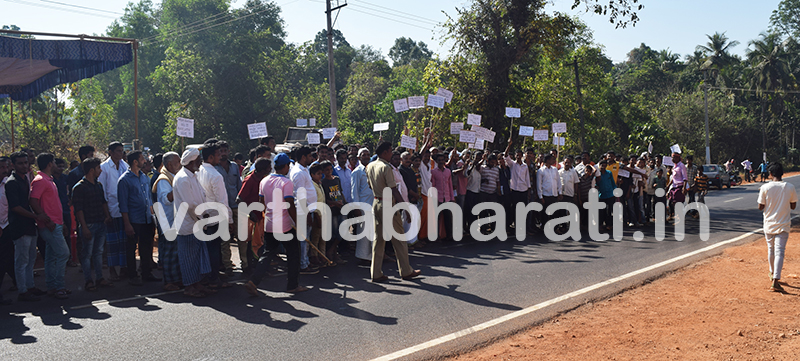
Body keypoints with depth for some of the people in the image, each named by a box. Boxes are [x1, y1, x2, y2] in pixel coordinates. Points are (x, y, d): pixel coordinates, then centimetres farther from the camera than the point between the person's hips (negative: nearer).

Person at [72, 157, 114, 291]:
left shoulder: (98, 185, 13)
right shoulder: (79, 187, -10)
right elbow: (78, 209, -13)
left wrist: (107, 215, 7)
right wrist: (84, 227, -17)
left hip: (101, 224, 7)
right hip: (88, 225, -7)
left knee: (99, 252, 12)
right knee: (87, 254, 1)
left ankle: (99, 278, 18)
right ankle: (88, 281, 7)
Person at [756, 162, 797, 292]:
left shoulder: (765, 188, -10)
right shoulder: (790, 187, -7)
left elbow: (760, 207, -5)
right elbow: (793, 206, 4)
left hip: (769, 225, 1)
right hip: (783, 225, -1)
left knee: (770, 249, 20)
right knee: (779, 252, -5)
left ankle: (772, 273, 38)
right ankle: (775, 280, -16)